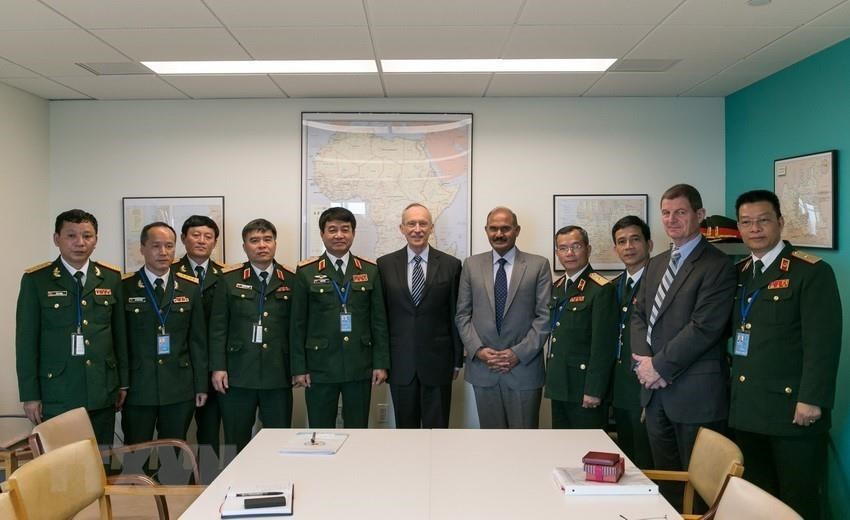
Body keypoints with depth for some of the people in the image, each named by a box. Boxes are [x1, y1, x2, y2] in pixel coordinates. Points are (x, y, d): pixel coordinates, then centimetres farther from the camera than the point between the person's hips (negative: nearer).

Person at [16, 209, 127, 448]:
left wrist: (123, 382, 8)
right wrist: (30, 395, -4)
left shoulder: (111, 277, 6)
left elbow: (120, 332, 8)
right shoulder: (36, 280, -3)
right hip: (56, 395, -2)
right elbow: (26, 340, -2)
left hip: (102, 392, 2)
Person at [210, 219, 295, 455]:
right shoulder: (229, 280, 5)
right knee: (236, 444, 8)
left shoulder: (291, 280, 5)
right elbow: (218, 327, 3)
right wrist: (218, 367, -4)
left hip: (278, 376, 0)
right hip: (237, 376, 0)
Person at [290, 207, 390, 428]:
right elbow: (298, 324, 2)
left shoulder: (370, 271, 6)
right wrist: (299, 368, -1)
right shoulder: (306, 272, 1)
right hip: (319, 368, -1)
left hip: (360, 368, 1)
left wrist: (381, 363, 1)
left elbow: (379, 320, 6)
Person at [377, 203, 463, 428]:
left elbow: (456, 316, 3)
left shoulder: (451, 265, 0)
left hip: (437, 361, -1)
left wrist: (457, 360, 3)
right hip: (400, 362, 1)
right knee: (405, 426, 12)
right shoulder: (385, 264, 2)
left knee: (437, 426, 6)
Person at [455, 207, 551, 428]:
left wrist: (519, 353, -11)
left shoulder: (539, 265, 1)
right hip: (482, 367, 2)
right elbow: (462, 314, 6)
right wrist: (478, 350, -7)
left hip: (524, 367, -2)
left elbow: (545, 315, -4)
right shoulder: (471, 265, 7)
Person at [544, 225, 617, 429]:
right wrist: (551, 378, 11)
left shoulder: (601, 289, -12)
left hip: (584, 388, -7)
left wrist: (594, 390, -18)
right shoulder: (556, 287, 12)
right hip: (559, 386, 7)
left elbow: (603, 344, -16)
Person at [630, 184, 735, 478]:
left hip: (695, 394, -7)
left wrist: (659, 366, -13)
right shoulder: (656, 264, 15)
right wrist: (644, 361, -4)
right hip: (655, 390, 7)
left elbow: (704, 327, -17)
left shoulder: (717, 266, -9)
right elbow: (639, 315, 12)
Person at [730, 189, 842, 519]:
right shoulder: (739, 274, 13)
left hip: (792, 409, -6)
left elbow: (823, 342, -13)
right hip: (746, 409, 6)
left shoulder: (812, 272, -7)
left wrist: (811, 400, -18)